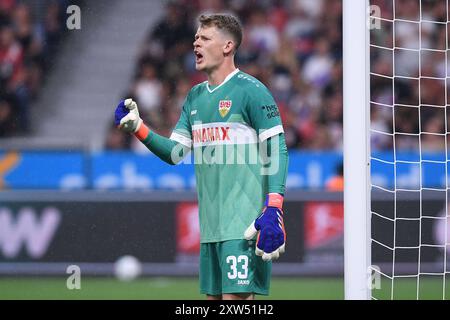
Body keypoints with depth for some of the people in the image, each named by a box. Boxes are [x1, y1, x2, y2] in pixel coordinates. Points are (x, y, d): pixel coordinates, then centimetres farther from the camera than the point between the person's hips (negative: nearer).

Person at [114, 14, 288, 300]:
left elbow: (277, 151, -10)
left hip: (245, 223, -8)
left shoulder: (250, 91, -7)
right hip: (211, 224, 8)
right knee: (213, 296, 8)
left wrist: (274, 211, -18)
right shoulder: (195, 97, 16)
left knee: (235, 298, -13)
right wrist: (137, 128, 1)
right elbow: (174, 152, 16)